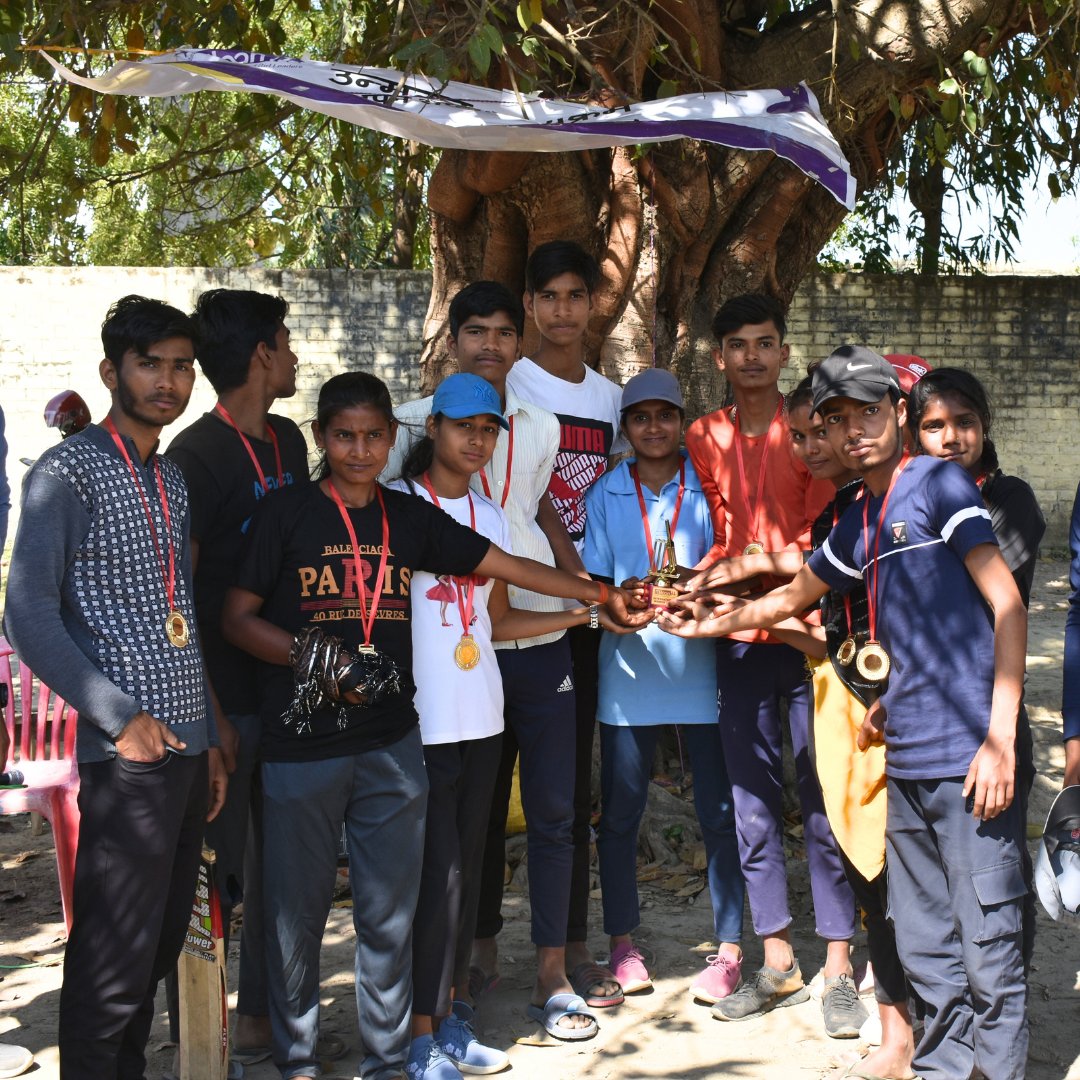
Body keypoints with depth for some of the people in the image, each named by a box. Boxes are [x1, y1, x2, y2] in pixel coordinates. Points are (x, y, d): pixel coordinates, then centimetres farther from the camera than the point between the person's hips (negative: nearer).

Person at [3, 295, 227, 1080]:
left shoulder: (175, 481, 17)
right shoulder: (69, 470, -5)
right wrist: (120, 716, -19)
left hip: (188, 748, 7)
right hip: (128, 752, -7)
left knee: (162, 947, 13)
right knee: (114, 959, -4)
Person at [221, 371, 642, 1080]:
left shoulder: (410, 517, 9)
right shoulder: (286, 514, -2)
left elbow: (507, 565, 13)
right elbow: (237, 617, -3)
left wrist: (598, 593, 13)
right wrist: (313, 658, -16)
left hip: (391, 743, 3)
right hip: (302, 747, -3)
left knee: (390, 912, 9)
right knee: (297, 908, 5)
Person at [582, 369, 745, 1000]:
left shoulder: (707, 486, 4)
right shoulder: (605, 494, 8)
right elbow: (593, 580, 7)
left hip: (701, 665, -1)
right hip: (629, 669, 1)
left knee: (720, 812, 0)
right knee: (620, 812, 5)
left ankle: (729, 947, 11)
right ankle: (624, 944, 18)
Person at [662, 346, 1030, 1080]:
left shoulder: (938, 485, -4)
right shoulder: (856, 526, 17)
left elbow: (1009, 606, -9)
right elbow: (792, 597, 35)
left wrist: (1001, 737, -14)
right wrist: (706, 625, 37)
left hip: (969, 756, -7)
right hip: (907, 758, 7)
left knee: (988, 951, -3)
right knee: (924, 949, 12)